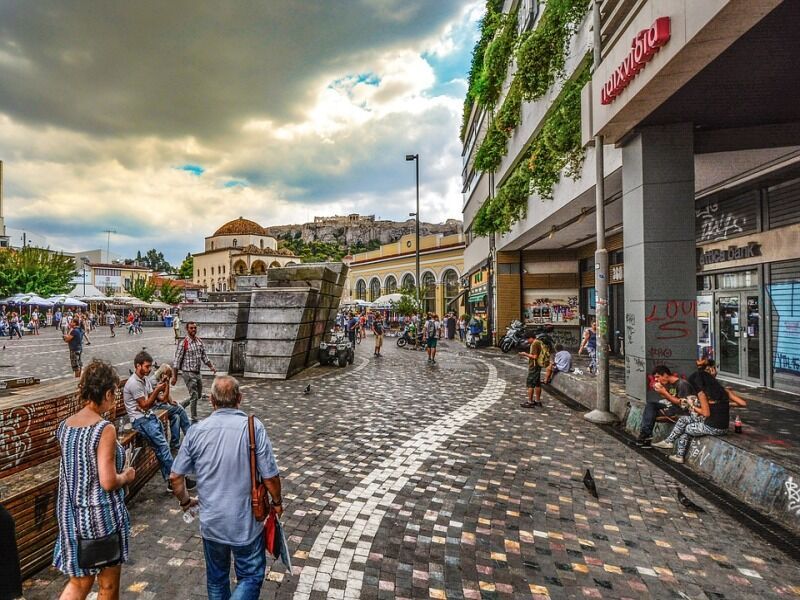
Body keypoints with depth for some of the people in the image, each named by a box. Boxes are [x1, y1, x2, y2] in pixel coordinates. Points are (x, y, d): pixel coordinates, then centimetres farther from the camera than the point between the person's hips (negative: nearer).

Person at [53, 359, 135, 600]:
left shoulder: (65, 426, -1)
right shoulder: (105, 429, -24)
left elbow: (75, 469, 11)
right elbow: (108, 482, -23)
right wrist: (126, 475, -4)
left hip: (71, 515, 7)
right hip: (101, 516, -7)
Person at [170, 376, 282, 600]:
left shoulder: (196, 431, -9)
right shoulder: (254, 427, -19)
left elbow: (175, 477, 0)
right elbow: (270, 477, -16)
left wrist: (185, 501, 19)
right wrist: (277, 502, 4)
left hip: (211, 521, 4)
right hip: (246, 522, -3)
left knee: (216, 577, 25)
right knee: (251, 575, 16)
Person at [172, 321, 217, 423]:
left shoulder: (199, 341, 7)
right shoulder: (183, 343, -12)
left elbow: (204, 356, 15)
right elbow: (177, 361, -11)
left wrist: (211, 367, 7)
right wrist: (175, 377, -11)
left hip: (197, 372, 7)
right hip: (188, 373, -7)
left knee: (198, 395, 17)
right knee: (194, 396, -4)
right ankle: (194, 419, 8)